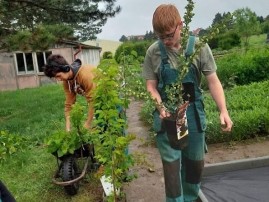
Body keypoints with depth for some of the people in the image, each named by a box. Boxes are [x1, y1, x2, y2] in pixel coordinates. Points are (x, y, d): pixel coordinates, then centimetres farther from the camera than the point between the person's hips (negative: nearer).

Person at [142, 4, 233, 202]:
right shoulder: (153, 52, -6)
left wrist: (223, 111, -14)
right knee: (172, 164, 3)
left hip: (193, 113, 2)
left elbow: (213, 80, -4)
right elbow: (151, 86, -2)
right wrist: (160, 107, -19)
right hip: (167, 115, -1)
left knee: (195, 163, 16)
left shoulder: (199, 47, -7)